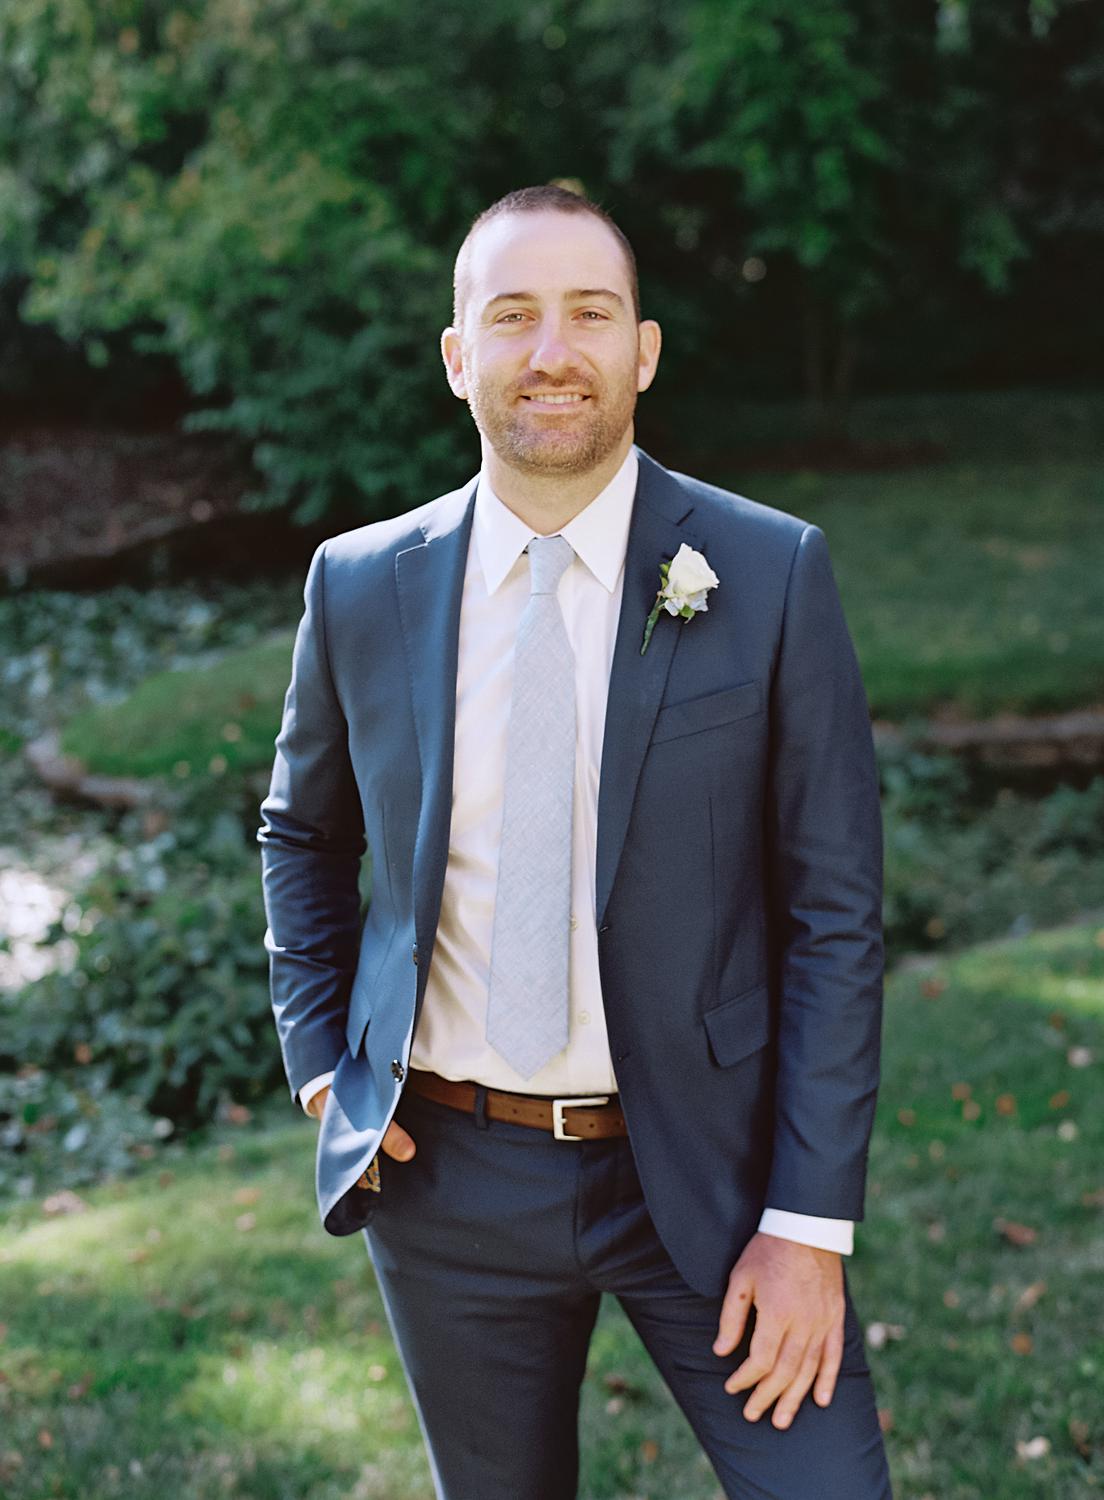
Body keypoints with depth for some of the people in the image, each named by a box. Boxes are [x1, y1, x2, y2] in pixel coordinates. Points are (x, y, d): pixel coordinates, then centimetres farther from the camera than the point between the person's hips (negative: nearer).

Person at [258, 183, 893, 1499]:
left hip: (703, 1167, -2)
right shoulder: (361, 586, -2)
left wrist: (809, 1224, -11)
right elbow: (302, 833, 15)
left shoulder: (771, 573, -9)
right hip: (446, 1172, 2)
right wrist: (318, 1058, 3)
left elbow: (834, 910, -8)